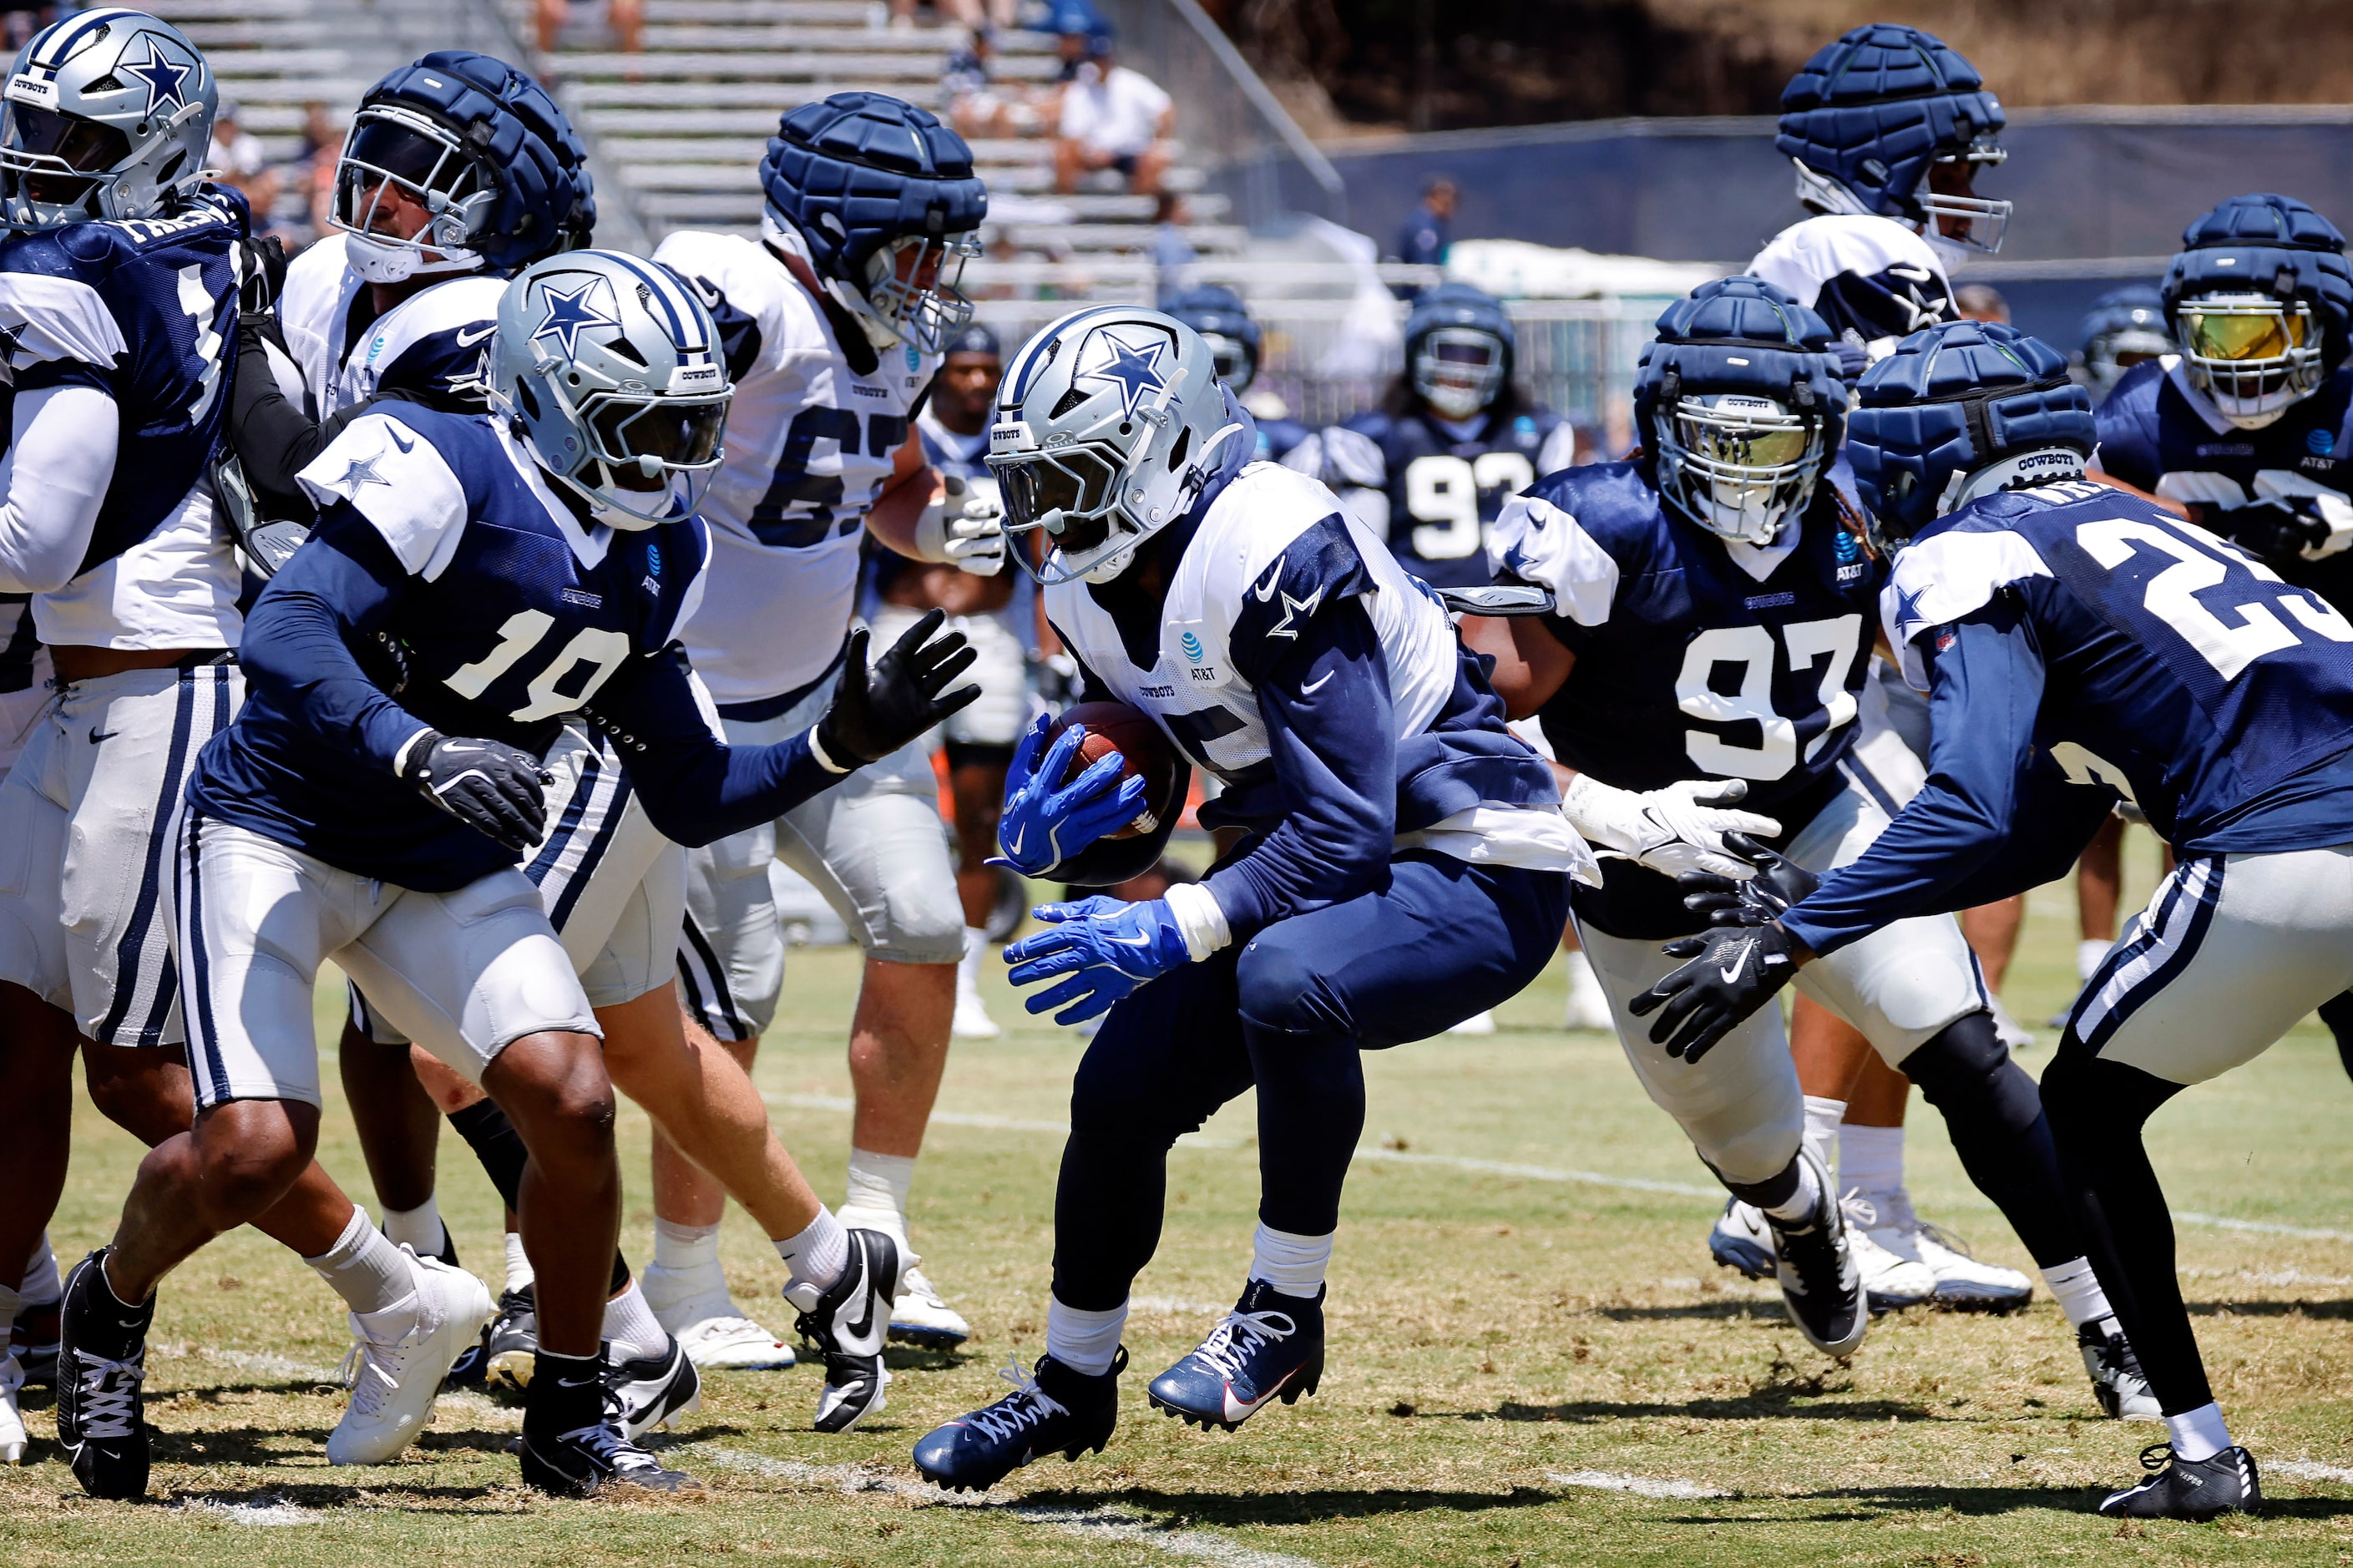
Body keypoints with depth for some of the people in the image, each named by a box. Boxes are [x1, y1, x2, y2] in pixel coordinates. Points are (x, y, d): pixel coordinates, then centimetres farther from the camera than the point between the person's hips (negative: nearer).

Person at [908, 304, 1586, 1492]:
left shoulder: (1275, 559, -26)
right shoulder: (1097, 596, 1)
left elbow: (1345, 832, -28)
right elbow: (1138, 831, 10)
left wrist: (1173, 932, -30)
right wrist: (1050, 843, -12)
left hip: (1475, 874, -9)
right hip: (1321, 862, 9)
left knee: (1287, 982, -36)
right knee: (1121, 1089, 1)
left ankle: (1285, 1310, -17)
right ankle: (1074, 1385, 24)